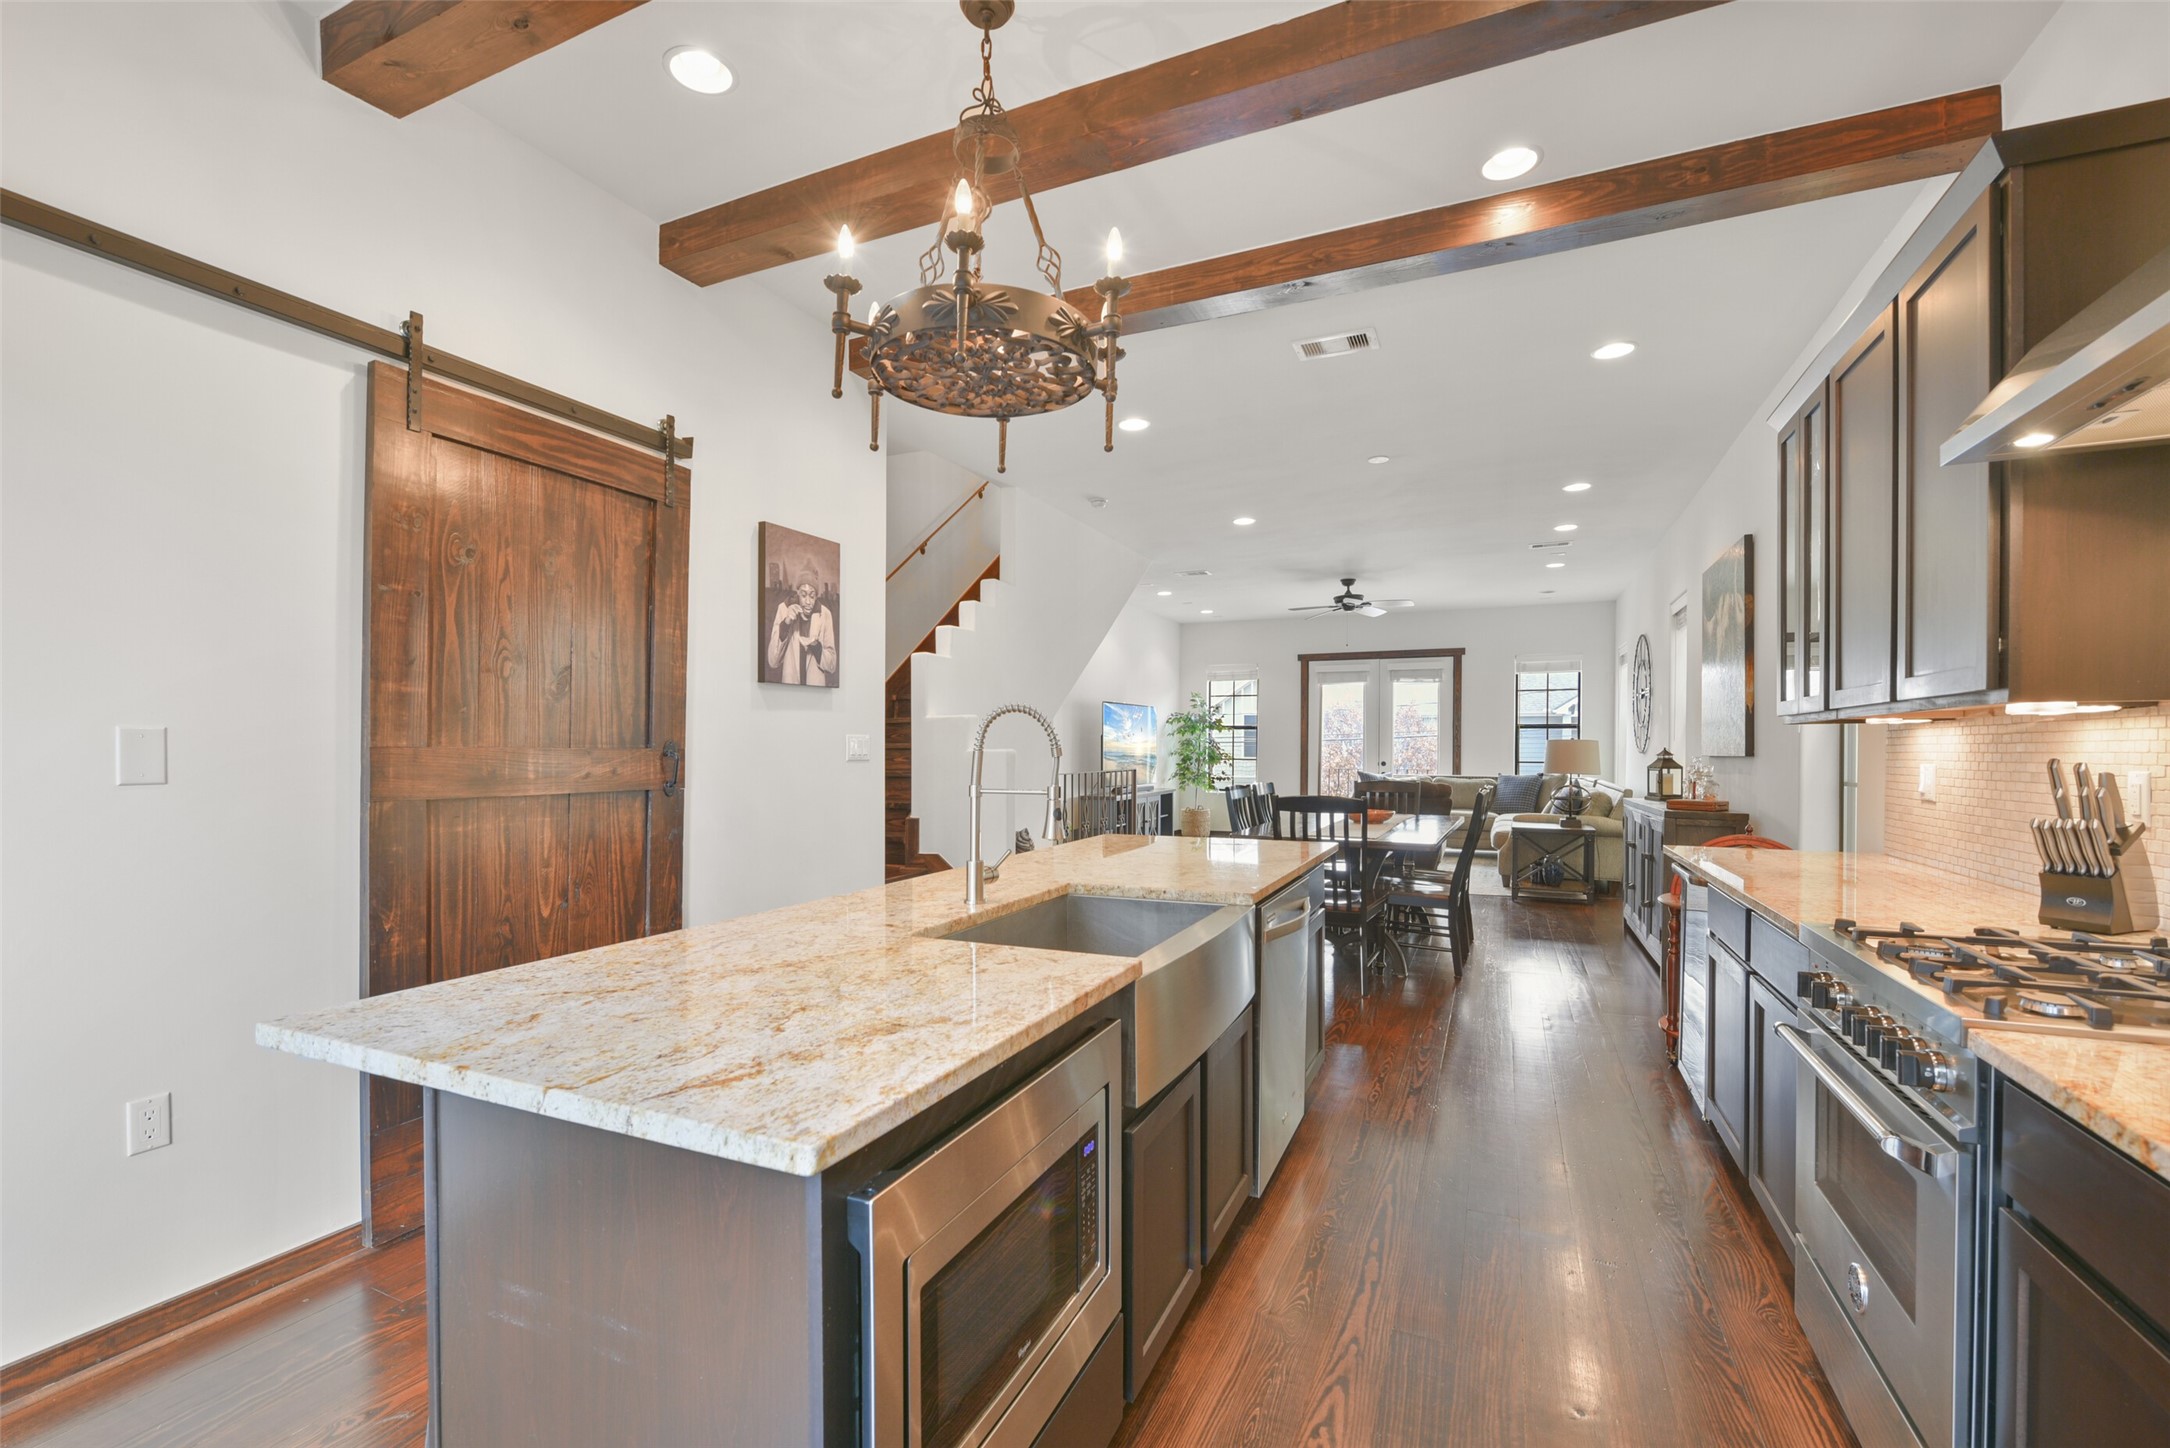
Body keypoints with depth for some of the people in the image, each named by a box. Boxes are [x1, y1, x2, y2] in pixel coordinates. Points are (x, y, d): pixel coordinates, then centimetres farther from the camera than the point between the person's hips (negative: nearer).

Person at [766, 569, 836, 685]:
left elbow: (832, 665, 2)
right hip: (789, 682, 0)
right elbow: (772, 661, -7)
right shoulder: (784, 609, -3)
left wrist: (817, 647, -14)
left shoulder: (825, 614, -3)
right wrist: (785, 624, -15)